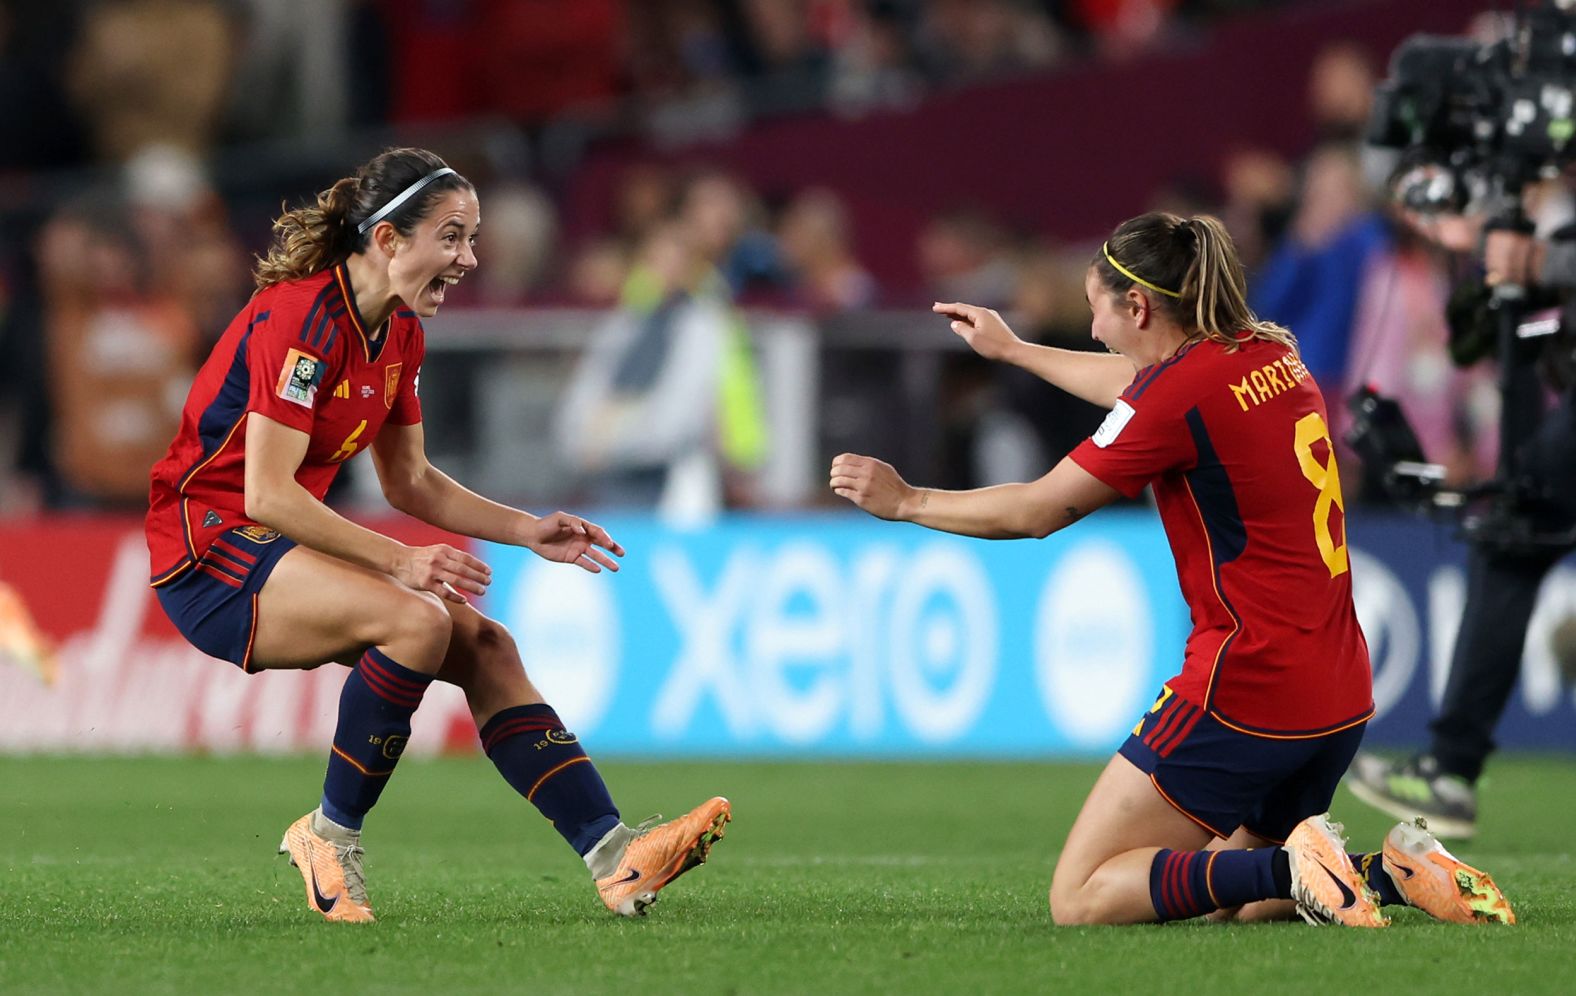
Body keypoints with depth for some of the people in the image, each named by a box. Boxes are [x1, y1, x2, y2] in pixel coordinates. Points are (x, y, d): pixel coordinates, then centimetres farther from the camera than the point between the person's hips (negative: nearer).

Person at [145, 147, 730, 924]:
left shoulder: (399, 334, 8)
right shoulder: (303, 317, -21)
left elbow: (409, 482, 18)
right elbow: (266, 495, -25)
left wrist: (528, 530, 6)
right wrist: (403, 560, -26)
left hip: (279, 543, 9)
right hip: (207, 547, -9)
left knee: (484, 646, -6)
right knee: (417, 620, -29)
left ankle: (615, 857, -13)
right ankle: (330, 835, -12)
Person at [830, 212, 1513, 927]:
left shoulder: (1182, 390, -14)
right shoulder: (1270, 353, 10)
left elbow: (1037, 511, -7)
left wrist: (906, 501, 8)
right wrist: (1013, 350, 45)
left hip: (1246, 691, -9)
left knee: (1080, 900, -4)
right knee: (1231, 900, 22)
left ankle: (1293, 867, -19)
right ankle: (1390, 871, -2)